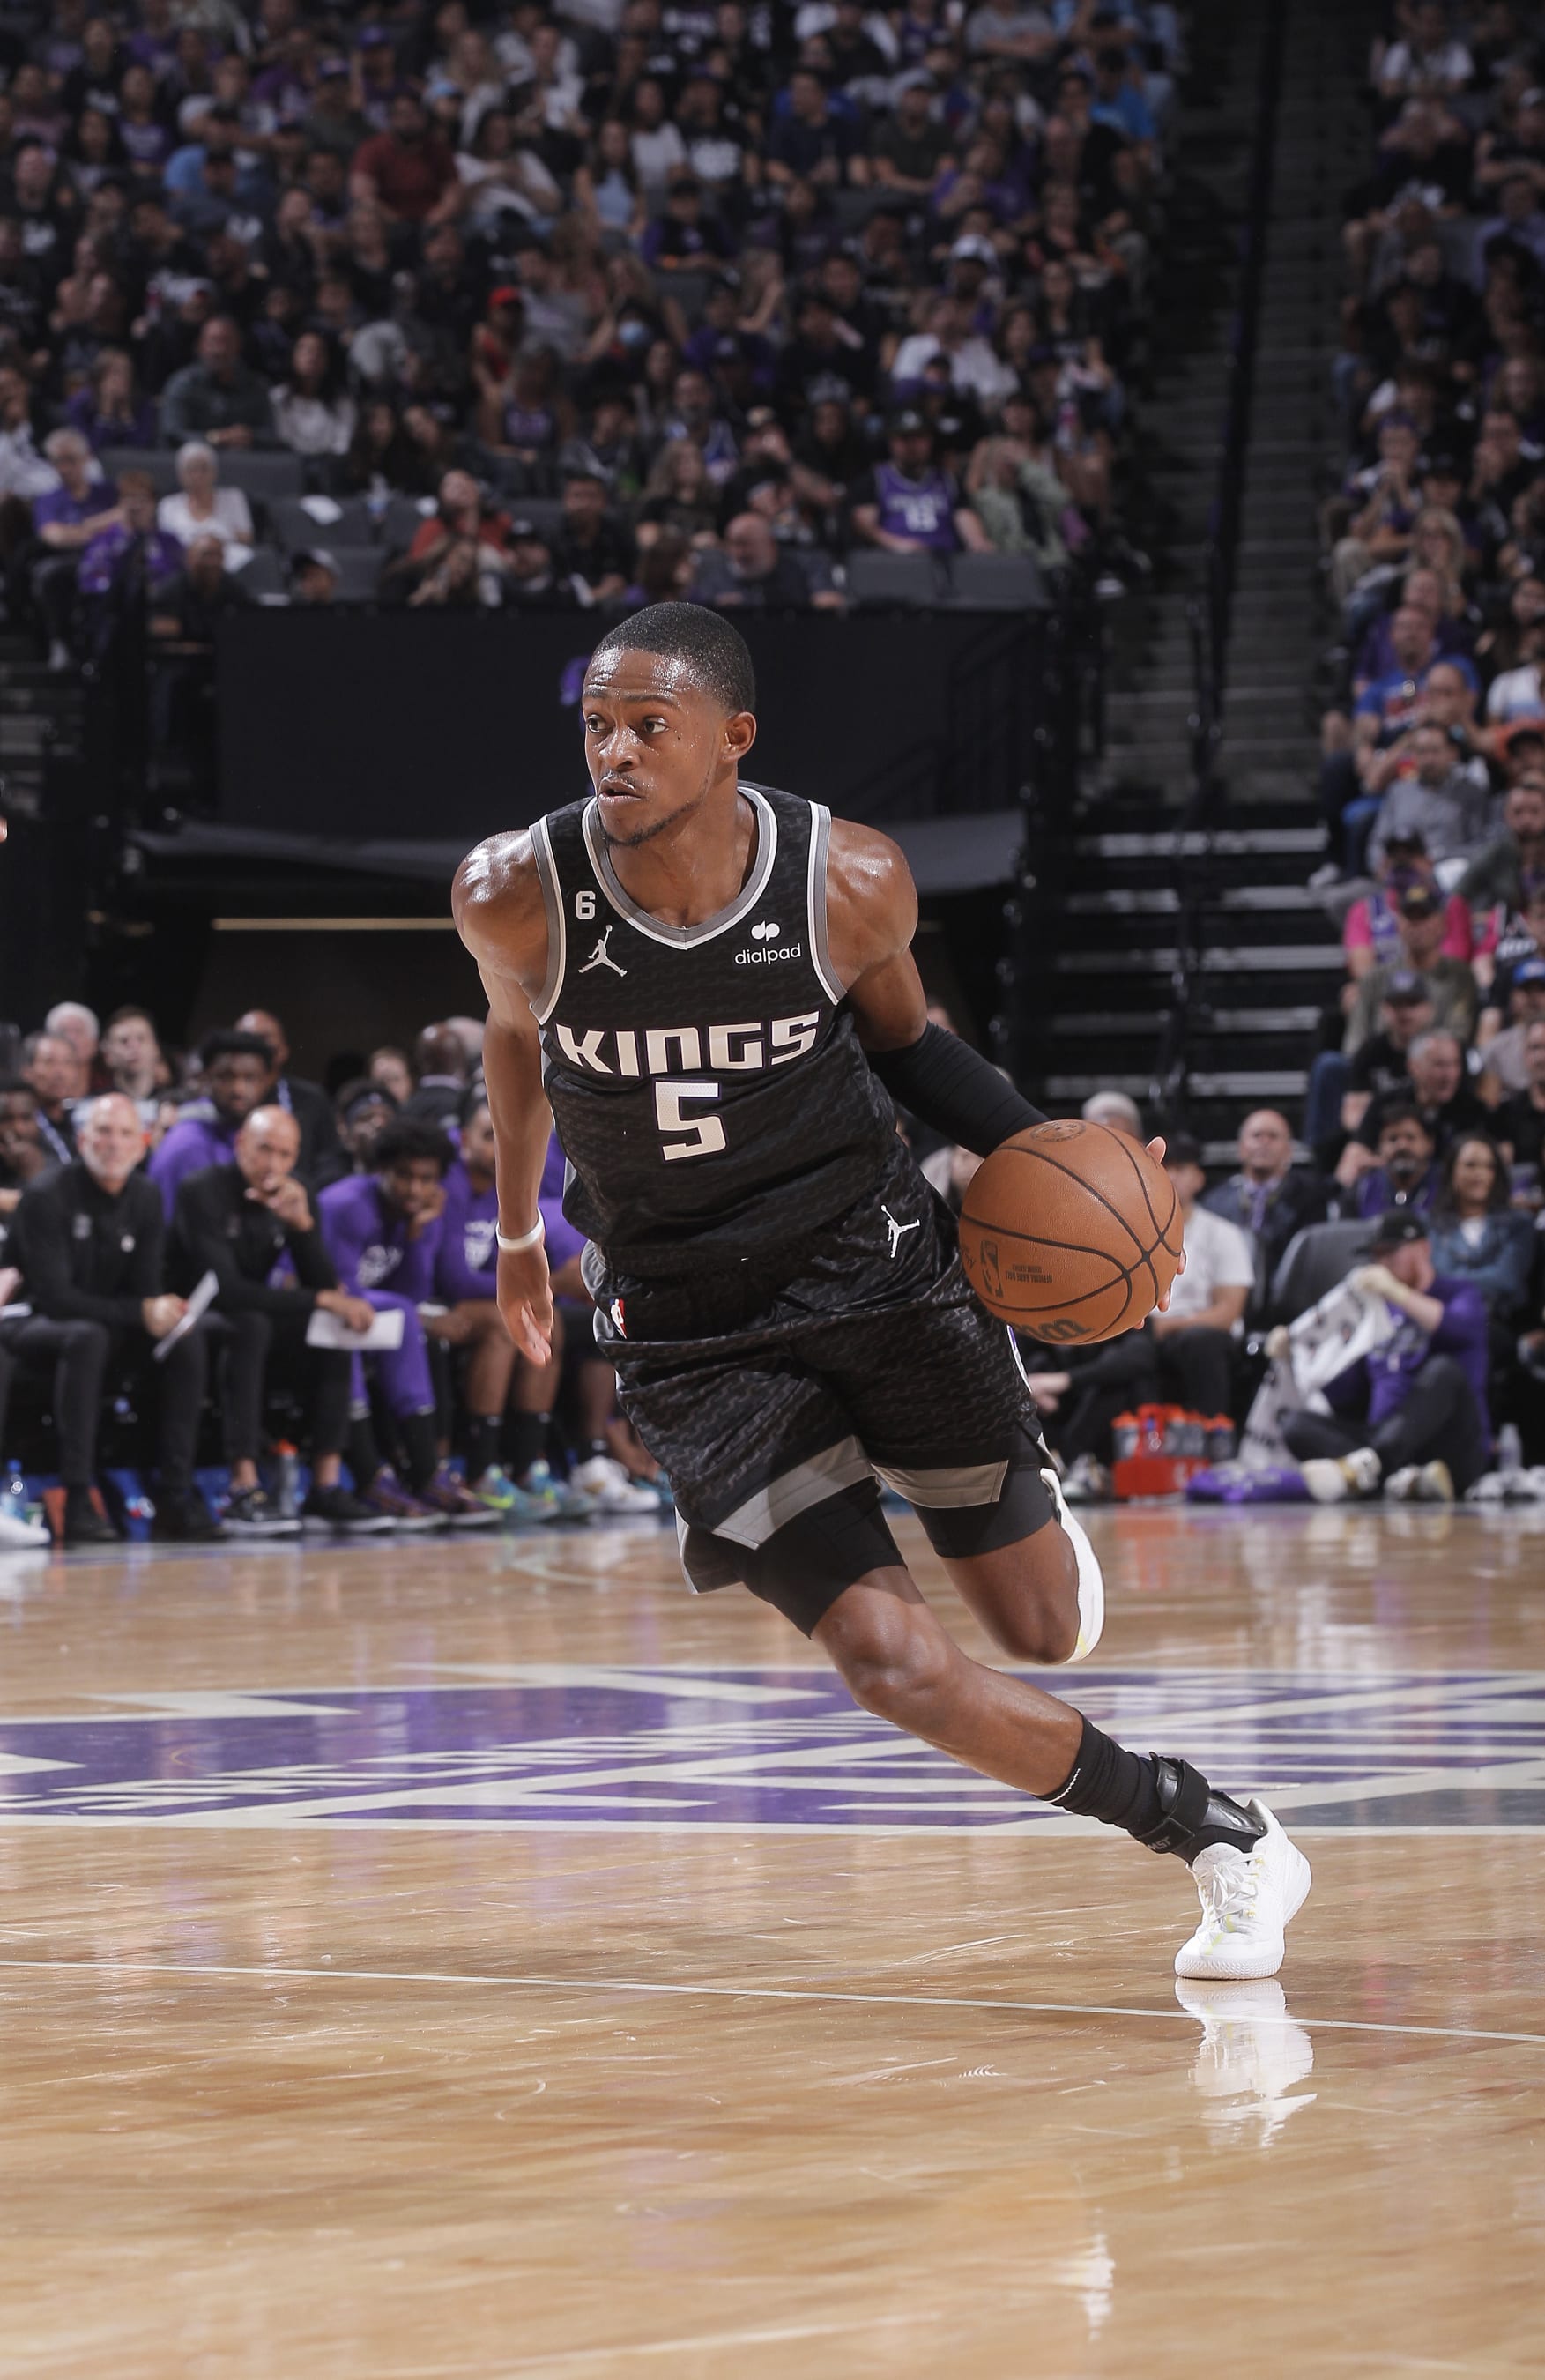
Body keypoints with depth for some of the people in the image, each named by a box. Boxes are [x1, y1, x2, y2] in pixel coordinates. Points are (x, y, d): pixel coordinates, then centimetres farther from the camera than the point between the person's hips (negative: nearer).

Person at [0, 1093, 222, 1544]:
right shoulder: (46, 1198, -17)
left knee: (189, 1335, -19)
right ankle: (77, 1502, -41)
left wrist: (162, 1312, -23)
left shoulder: (145, 1198, 2)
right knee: (86, 1337, -39)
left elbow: (146, 1288, 3)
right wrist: (139, 1312, -29)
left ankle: (176, 1497, -21)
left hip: (110, 1326, 6)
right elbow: (53, 1295, -23)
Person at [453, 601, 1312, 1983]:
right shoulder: (515, 898, -15)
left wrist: (1039, 1148, -8)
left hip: (875, 1264, 1)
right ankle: (1216, 1839, 2)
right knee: (893, 1664, -15)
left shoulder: (852, 883, -14)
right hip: (693, 1336, -1)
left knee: (1047, 1633, 8)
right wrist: (519, 1228, 21)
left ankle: (1027, 1501, 47)